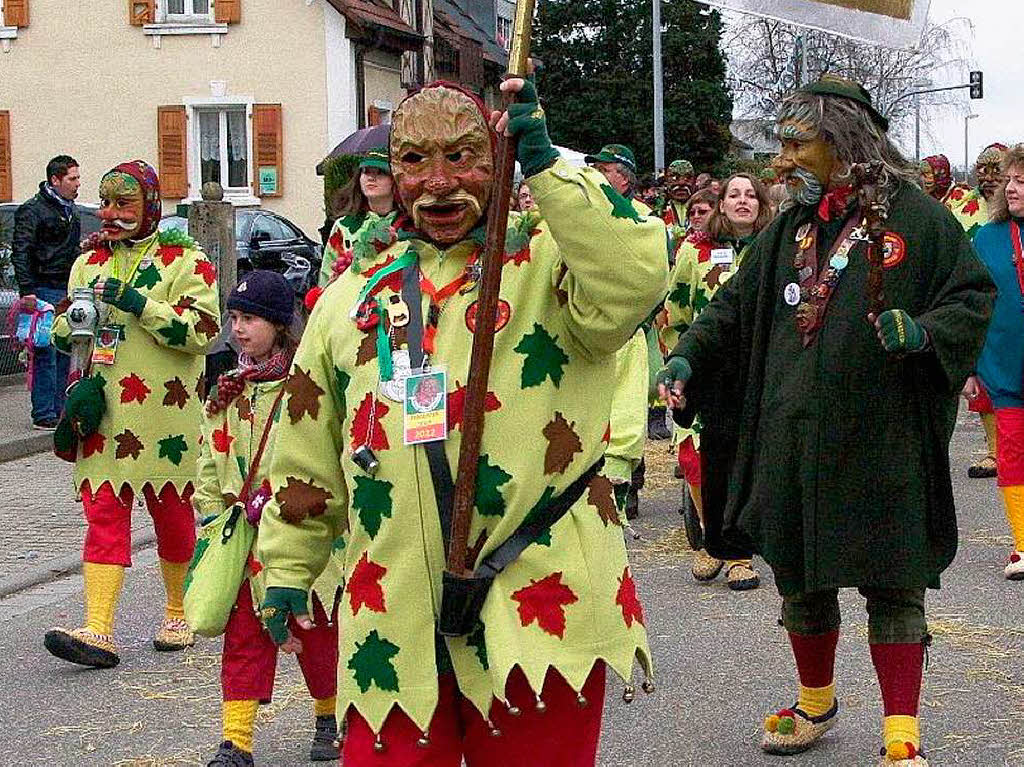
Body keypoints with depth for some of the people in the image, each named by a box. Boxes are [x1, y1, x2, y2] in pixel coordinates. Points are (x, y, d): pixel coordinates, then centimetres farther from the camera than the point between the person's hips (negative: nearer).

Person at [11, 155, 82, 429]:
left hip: (69, 291, 8)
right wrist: (27, 290, -21)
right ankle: (43, 416, -5)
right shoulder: (33, 211, -9)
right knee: (47, 353, -8)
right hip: (45, 290, -8)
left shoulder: (70, 211, 18)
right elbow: (20, 252, -13)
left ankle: (60, 411, 15)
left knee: (66, 353, 9)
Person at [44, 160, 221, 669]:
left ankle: (179, 613, 26)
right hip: (103, 415, 4)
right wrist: (71, 322, -1)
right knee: (103, 513, -3)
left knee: (172, 513, 8)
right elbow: (65, 331, 22)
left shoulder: (183, 259, -3)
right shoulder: (89, 261, 14)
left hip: (164, 414, -4)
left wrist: (138, 304, -20)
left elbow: (202, 329, -14)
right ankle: (98, 632, -8)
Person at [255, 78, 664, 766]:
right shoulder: (354, 295, 15)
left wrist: (547, 167, -25)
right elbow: (309, 458, 21)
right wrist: (288, 569, 21)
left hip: (537, 608, -3)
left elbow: (636, 277, -25)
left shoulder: (548, 264, 0)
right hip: (391, 623, 4)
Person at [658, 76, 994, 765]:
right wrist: (688, 357, -1)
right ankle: (816, 703, 35)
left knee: (892, 585, 0)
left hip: (881, 440, -5)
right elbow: (736, 305, 13)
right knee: (799, 575, 15)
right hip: (791, 438, 6)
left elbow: (975, 295, -4)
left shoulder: (913, 215, -5)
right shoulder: (790, 226, 11)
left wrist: (924, 333, -22)